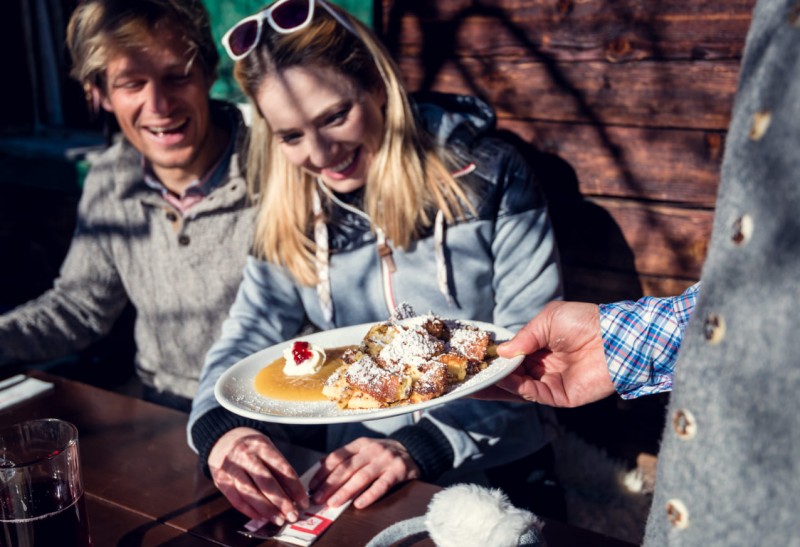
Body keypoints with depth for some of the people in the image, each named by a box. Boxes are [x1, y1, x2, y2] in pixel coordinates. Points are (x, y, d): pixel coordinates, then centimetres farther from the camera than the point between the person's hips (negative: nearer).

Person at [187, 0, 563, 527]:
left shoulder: (486, 175, -8)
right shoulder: (292, 213, 3)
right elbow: (249, 336, 0)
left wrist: (422, 447, -24)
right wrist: (221, 428, -22)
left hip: (493, 476, -2)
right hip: (352, 475, 2)